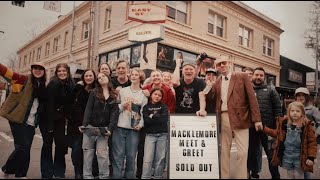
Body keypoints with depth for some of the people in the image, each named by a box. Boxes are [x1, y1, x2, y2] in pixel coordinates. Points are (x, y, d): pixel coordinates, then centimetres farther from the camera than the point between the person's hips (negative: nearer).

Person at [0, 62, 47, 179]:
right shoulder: (24, 80, -3)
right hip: (18, 120, -5)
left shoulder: (42, 87, 12)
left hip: (31, 123, 5)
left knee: (25, 149, 9)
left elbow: (42, 105, 19)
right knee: (22, 147, -7)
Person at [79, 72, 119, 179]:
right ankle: (87, 176, 18)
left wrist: (110, 129, -15)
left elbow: (114, 113, -4)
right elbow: (88, 109, -5)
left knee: (102, 153, -2)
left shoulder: (114, 96, 3)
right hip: (90, 126, 1)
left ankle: (104, 176, 10)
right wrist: (84, 124, -17)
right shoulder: (94, 92, 1)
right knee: (88, 152, 7)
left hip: (104, 128, 0)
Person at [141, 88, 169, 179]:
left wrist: (152, 116, -5)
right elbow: (146, 121, -7)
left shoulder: (163, 106, 10)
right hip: (150, 135, -1)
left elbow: (165, 119, -6)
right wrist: (158, 118, -7)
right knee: (148, 159, -7)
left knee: (160, 158, 5)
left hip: (162, 135, 1)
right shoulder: (146, 107, 7)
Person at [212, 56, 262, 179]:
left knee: (242, 152, -3)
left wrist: (257, 119, -6)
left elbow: (252, 98, -2)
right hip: (223, 119, 3)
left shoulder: (242, 76, 2)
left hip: (240, 118, -3)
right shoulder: (216, 83, 13)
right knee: (224, 151, 10)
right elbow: (214, 101, 12)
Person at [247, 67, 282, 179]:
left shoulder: (270, 90, 4)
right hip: (251, 128, 2)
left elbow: (278, 108, 0)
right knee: (252, 153, 14)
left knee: (271, 153, 6)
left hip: (268, 127, -2)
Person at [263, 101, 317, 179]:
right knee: (290, 176, 17)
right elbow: (276, 133, 15)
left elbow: (312, 142, -10)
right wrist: (264, 128, 10)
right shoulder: (284, 123, -1)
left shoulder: (307, 125, -12)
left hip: (299, 156, -3)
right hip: (287, 155, 4)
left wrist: (311, 157, -15)